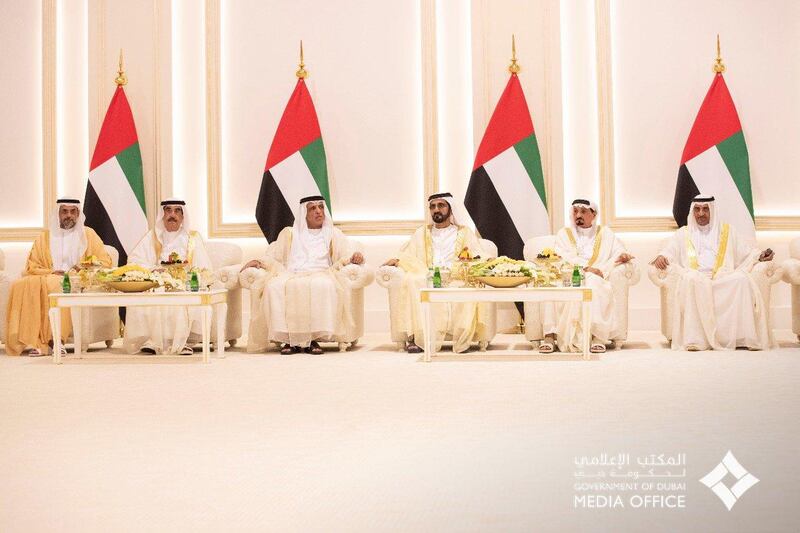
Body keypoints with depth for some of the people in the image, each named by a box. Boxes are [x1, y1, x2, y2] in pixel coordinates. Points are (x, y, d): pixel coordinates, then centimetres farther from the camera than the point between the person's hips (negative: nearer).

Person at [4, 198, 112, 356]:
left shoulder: (88, 234, 13)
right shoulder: (45, 237, 17)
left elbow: (106, 262, 8)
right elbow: (31, 267, 13)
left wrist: (84, 269, -10)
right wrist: (52, 272, -7)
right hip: (47, 278, 3)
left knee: (50, 284, -36)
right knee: (21, 285, -29)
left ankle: (54, 338, -34)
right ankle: (37, 341, -33)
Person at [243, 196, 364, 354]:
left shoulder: (333, 233, 22)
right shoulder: (289, 233, 25)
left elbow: (348, 254, 9)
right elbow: (273, 256, 18)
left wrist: (355, 256, -15)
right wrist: (259, 262, -3)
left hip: (319, 274, -1)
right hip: (290, 275, 1)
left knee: (325, 286, -38)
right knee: (274, 286, -33)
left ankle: (313, 338, -35)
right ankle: (288, 338, -31)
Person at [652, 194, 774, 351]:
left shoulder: (727, 231, 24)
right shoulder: (683, 233, 22)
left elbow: (746, 251, 20)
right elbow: (669, 251, 10)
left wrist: (760, 255, 0)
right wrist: (661, 257, -12)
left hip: (724, 279, 1)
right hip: (695, 279, -1)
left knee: (742, 279, -32)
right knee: (690, 279, -37)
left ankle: (744, 337, -30)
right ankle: (695, 339, -40)